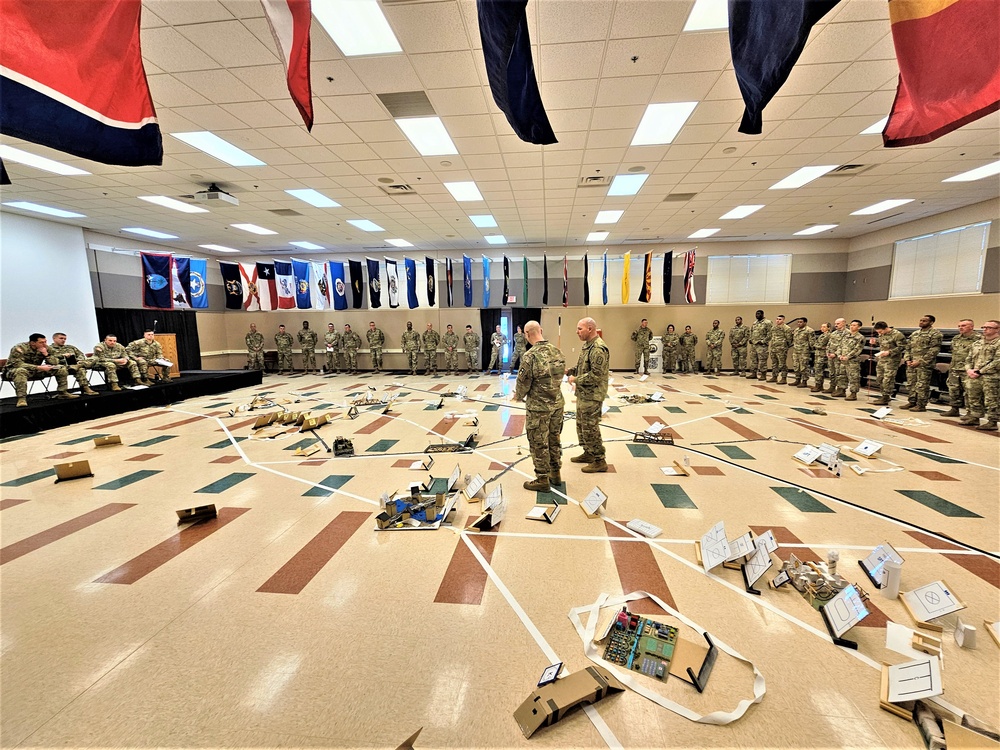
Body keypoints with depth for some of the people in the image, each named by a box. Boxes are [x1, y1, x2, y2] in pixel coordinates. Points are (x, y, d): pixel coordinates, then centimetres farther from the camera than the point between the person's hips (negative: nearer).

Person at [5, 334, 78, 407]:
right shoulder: (19, 348, -19)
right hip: (13, 371, -5)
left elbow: (53, 364, -4)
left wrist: (46, 354, -22)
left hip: (35, 371, 5)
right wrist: (39, 367, -37)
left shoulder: (45, 348, -4)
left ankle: (63, 392, -6)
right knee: (20, 371, -42)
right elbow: (17, 364, -29)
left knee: (61, 368, -9)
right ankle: (21, 399, -41)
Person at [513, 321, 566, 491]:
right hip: (557, 404, 7)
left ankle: (543, 480, 18)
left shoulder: (530, 356, -20)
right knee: (554, 439, 20)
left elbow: (523, 383, -14)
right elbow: (560, 377, 7)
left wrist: (518, 396, 6)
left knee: (539, 444, 7)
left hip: (538, 407, -7)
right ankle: (555, 474, 34)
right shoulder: (557, 352, -1)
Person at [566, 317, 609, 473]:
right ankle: (588, 453, 35)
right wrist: (569, 371, 4)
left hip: (592, 396, -10)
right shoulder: (587, 345, 11)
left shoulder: (598, 349, -22)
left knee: (590, 428, -1)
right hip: (583, 394, 10)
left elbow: (596, 375, -26)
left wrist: (576, 380, -17)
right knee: (581, 425, 19)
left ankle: (599, 461, 12)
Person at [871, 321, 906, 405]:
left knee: (887, 380, -5)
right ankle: (884, 395, 26)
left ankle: (885, 399, 1)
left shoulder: (897, 335, -14)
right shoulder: (882, 335, 9)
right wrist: (875, 342, 3)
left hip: (891, 361, -8)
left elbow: (901, 347, -15)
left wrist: (889, 352, -23)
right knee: (879, 379, 13)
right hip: (881, 360, 8)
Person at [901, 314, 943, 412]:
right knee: (910, 384, 11)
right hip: (911, 363, 7)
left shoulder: (935, 334, -6)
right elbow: (908, 347, 19)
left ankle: (921, 405, 3)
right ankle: (911, 402, 20)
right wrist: (908, 359, 5)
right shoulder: (915, 333, 16)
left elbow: (934, 350, -12)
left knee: (922, 385, -4)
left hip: (924, 364, -7)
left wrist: (920, 361, -16)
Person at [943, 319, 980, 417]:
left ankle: (970, 412, 4)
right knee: (953, 390, 13)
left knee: (968, 392, -4)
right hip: (954, 370, 8)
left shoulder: (978, 338, -9)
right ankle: (954, 409, 23)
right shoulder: (956, 339, 15)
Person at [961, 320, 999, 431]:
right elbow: (969, 359, 18)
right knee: (974, 399, 14)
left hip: (991, 377, -7)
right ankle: (974, 418, 24)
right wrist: (969, 369, 0)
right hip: (974, 377, 7)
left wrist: (980, 372, -14)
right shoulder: (977, 344, 17)